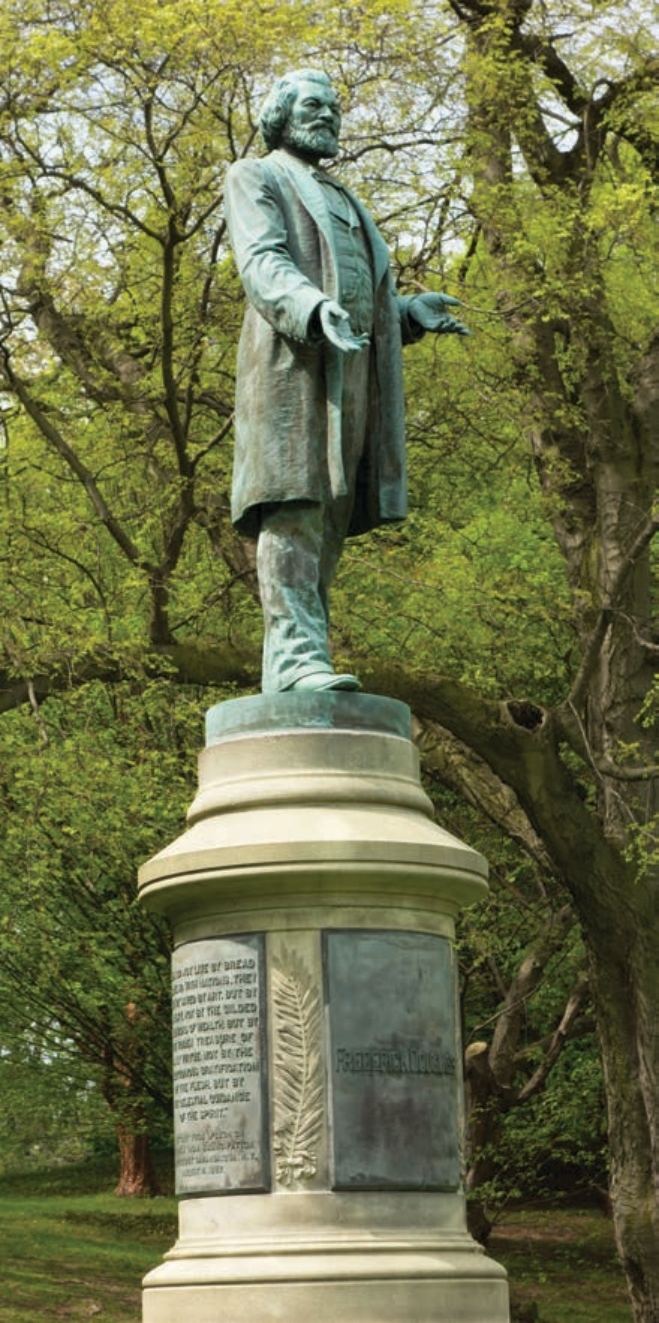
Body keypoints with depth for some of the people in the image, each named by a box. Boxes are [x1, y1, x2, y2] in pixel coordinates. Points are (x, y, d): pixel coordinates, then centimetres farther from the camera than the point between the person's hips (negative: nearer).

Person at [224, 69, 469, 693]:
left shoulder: (341, 200, 33)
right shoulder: (255, 178, 10)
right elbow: (262, 264, -9)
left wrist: (408, 312, 8)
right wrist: (317, 311, -29)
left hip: (351, 372, 7)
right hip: (292, 361, -7)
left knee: (330, 519, -1)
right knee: (294, 507, -18)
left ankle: (294, 666, -4)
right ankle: (296, 654, -27)